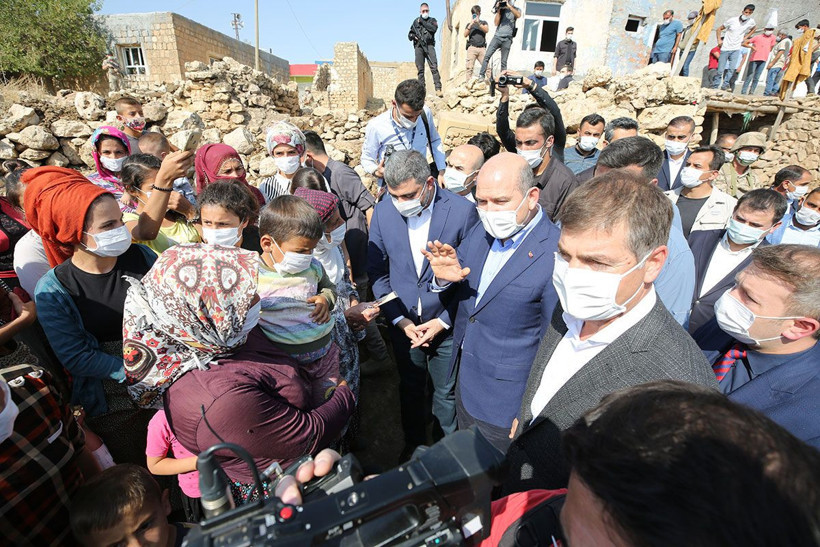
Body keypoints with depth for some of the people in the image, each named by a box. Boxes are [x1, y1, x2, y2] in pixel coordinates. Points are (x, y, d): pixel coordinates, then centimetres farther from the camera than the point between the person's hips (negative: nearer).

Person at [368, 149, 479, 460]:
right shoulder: (383, 212, -8)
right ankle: (413, 444, 48)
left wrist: (443, 321, -13)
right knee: (410, 388, 22)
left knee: (446, 393, 17)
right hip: (403, 322, 3)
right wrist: (399, 319, -8)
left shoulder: (462, 211, -17)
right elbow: (376, 271, -1)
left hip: (446, 323, -2)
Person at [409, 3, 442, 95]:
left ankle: (438, 88, -22)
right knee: (420, 69, -3)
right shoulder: (416, 21, 21)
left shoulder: (432, 20, 15)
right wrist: (412, 36, -2)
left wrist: (422, 22, -1)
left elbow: (434, 29, -6)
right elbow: (409, 35, 21)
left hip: (429, 46, -2)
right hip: (418, 46, 2)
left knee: (434, 67, -15)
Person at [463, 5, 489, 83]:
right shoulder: (469, 24, 20)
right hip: (472, 48, 0)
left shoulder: (483, 22, 20)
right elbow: (465, 35, 6)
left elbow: (486, 30, 2)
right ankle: (467, 83, -17)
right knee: (470, 67, -13)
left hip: (482, 48, 0)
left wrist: (478, 23, -9)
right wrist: (470, 25, -5)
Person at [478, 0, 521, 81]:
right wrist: (499, 10, -1)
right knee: (487, 56, -14)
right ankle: (481, 76, -15)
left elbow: (518, 15, -14)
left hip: (507, 39, -2)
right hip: (497, 37, 2)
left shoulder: (515, 9, 9)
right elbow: (496, 23, 5)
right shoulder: (501, 10, 15)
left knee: (504, 61, -2)